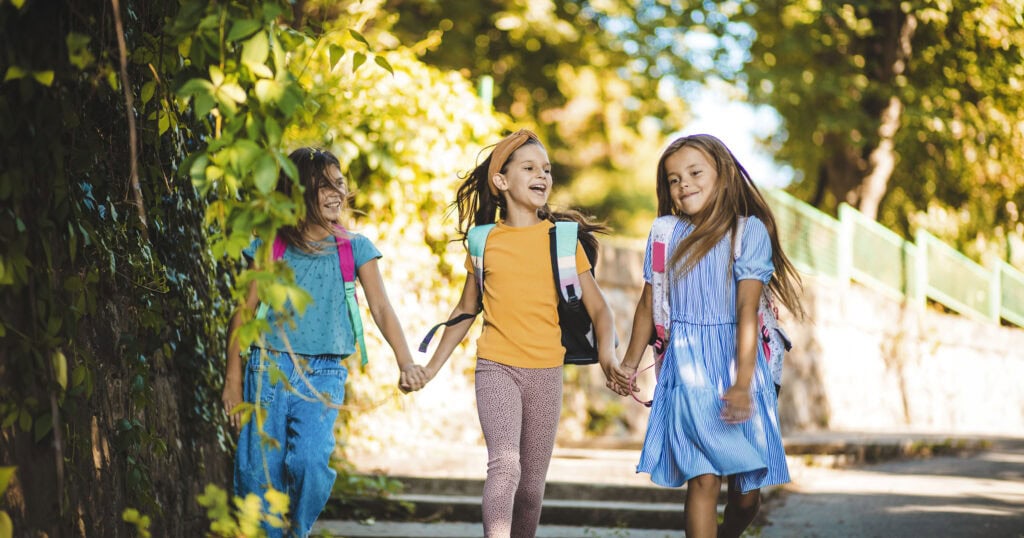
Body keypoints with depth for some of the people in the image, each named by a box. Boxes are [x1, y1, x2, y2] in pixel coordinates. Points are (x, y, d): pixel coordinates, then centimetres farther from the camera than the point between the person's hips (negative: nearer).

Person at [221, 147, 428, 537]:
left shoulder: (354, 249, 5)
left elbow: (381, 307, -4)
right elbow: (244, 313, 8)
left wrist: (405, 362, -20)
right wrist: (233, 381, 5)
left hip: (323, 376, -1)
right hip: (269, 369, 1)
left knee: (311, 461, -21)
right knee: (258, 472, -4)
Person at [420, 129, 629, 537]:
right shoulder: (485, 241, 5)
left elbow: (598, 307, 3)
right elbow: (466, 310, 17)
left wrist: (607, 353, -16)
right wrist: (432, 367, 14)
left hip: (546, 373, 1)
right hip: (496, 368, -1)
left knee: (532, 485, 7)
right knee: (505, 463, -23)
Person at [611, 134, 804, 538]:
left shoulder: (749, 231, -4)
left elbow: (747, 310, -12)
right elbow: (648, 305, 17)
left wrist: (742, 383, -20)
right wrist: (629, 364, 23)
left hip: (736, 365, -1)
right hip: (687, 370, 1)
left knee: (747, 490, 2)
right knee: (703, 478, -12)